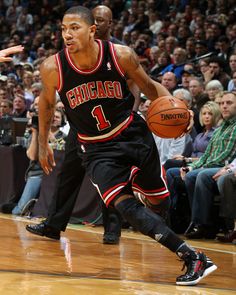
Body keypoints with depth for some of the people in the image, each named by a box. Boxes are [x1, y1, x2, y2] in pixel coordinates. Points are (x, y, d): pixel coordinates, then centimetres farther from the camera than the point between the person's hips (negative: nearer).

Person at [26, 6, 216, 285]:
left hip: (133, 134, 1)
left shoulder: (121, 55, -17)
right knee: (124, 205, -22)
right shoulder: (53, 68, -17)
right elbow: (47, 101, 5)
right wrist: (42, 144, 11)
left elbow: (149, 86, 0)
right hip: (97, 149, -1)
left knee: (159, 200, 11)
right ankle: (191, 257, -23)